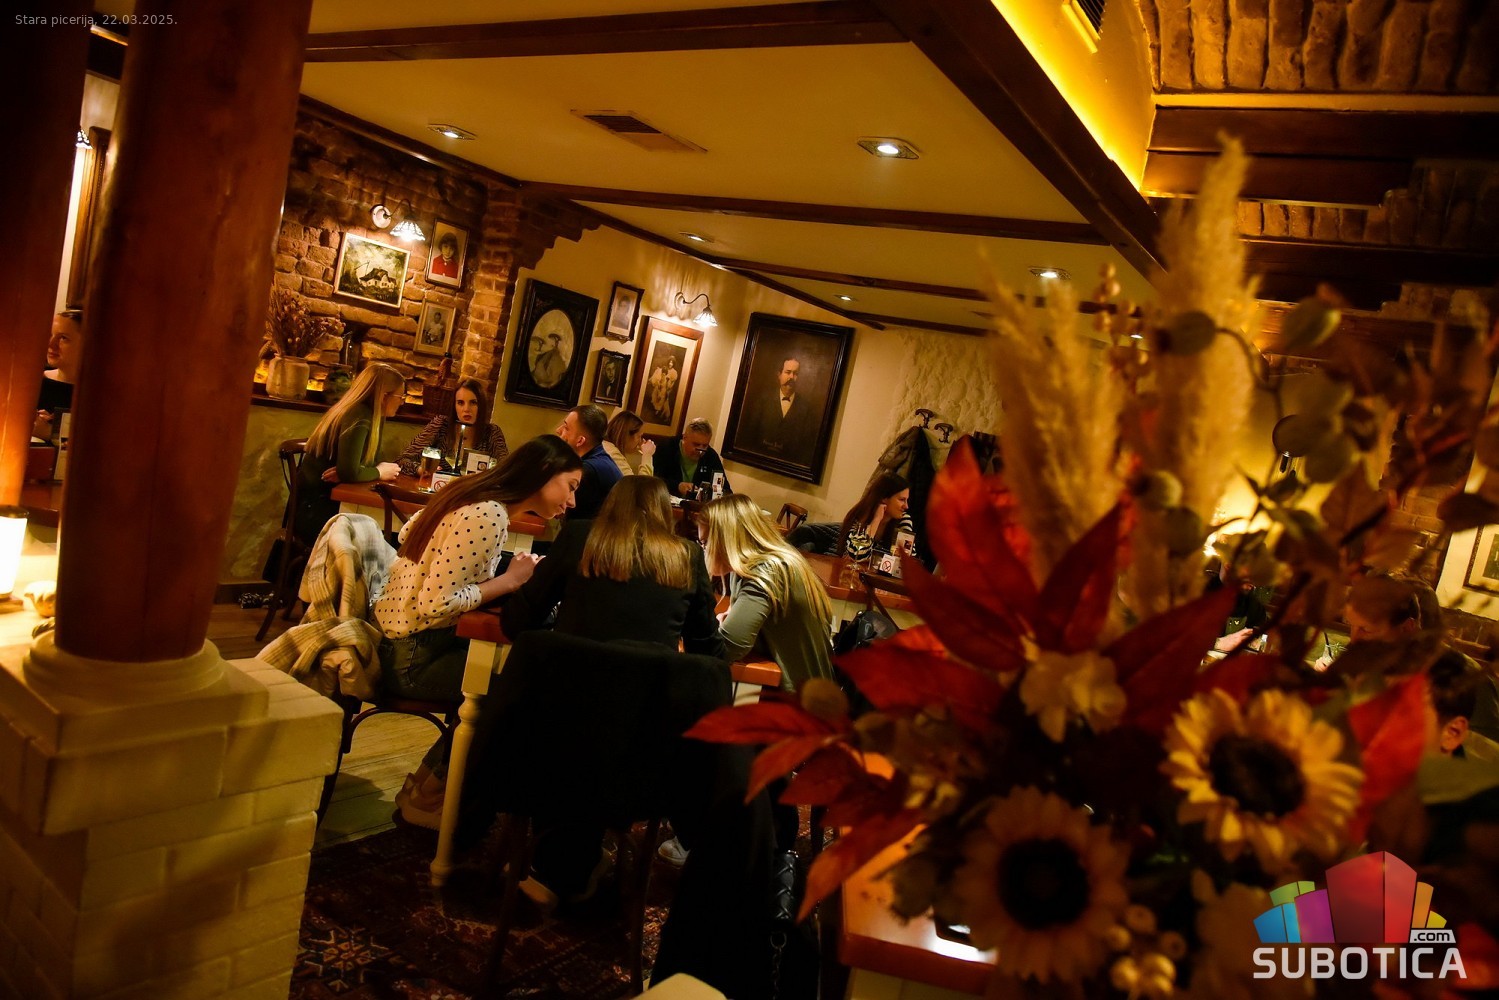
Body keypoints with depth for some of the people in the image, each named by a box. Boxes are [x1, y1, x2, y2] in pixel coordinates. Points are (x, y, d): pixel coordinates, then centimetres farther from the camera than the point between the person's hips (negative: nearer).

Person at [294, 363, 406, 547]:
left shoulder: (372, 416, 6)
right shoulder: (359, 418, -22)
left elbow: (372, 461, 5)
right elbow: (349, 472, -29)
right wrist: (379, 472, -12)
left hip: (330, 502, 8)